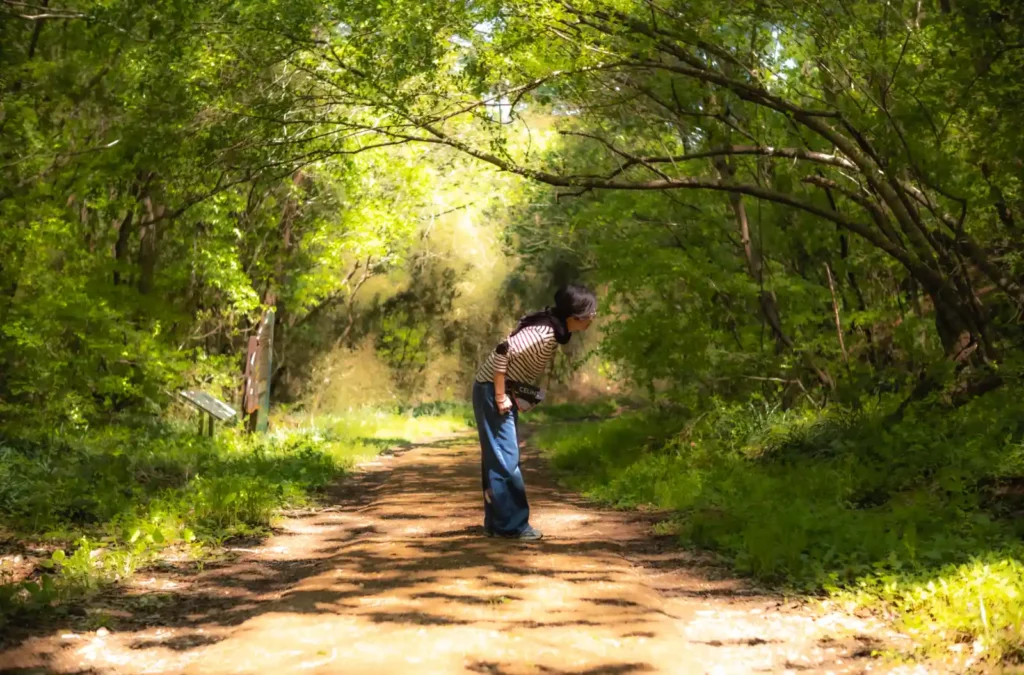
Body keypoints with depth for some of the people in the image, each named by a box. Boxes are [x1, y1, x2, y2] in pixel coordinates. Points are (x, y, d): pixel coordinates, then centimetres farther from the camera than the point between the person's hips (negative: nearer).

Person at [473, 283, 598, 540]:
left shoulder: (554, 329, 4)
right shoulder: (544, 333, -24)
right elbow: (503, 351, -29)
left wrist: (508, 396, 9)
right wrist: (500, 397, -23)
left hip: (503, 391, 9)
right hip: (492, 390, -9)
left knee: (498, 458, 12)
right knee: (505, 458, -5)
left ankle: (497, 523, 18)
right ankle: (512, 524, 1)